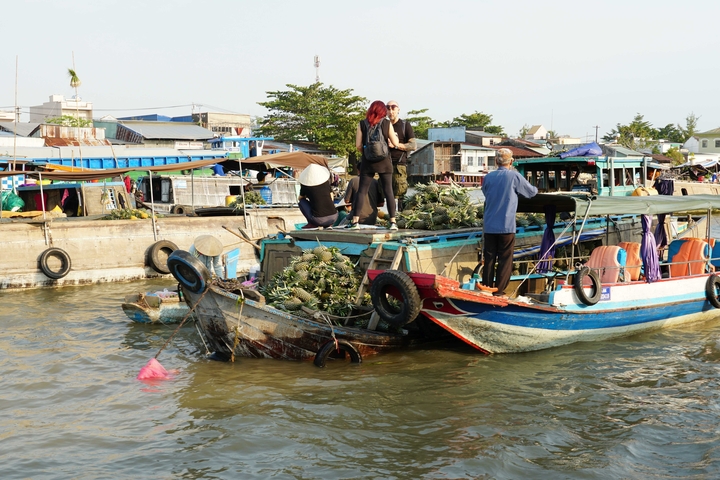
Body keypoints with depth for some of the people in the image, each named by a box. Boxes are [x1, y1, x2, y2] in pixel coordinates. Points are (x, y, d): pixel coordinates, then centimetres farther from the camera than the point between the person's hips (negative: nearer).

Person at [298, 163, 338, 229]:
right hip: (333, 218, 3)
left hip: (319, 220, -3)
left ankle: (312, 223, 5)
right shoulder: (326, 182, 7)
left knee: (301, 201, 17)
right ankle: (327, 225, 15)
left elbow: (300, 198, 21)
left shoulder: (305, 186, 0)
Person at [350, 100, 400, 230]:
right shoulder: (387, 123, -2)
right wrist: (394, 136, 19)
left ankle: (355, 221, -3)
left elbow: (358, 145, -2)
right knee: (388, 191, 3)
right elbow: (395, 143, -2)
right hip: (384, 161, 0)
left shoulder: (362, 124, 0)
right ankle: (393, 222, 1)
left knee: (362, 191, 3)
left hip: (367, 161, 0)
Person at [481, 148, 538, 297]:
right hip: (506, 226, -4)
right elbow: (532, 192, 6)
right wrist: (534, 189, 29)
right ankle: (499, 290, 4)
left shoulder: (488, 177, 5)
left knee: (489, 259, 9)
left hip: (489, 226, 4)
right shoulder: (514, 176, -5)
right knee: (505, 260, 4)